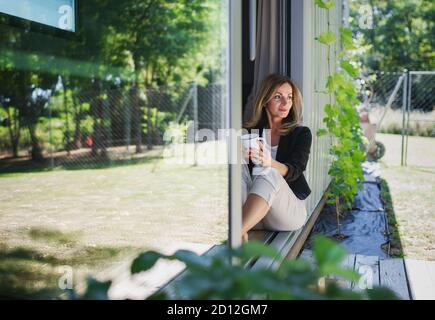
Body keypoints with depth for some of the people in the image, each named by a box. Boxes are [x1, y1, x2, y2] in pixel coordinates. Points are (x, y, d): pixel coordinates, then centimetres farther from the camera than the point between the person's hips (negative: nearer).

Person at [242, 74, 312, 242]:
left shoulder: (301, 133, 7)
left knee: (269, 174, -30)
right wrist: (239, 156, -27)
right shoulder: (249, 131, 11)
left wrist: (269, 162, -32)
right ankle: (241, 233, -43)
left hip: (290, 211, -2)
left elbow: (293, 171, -9)